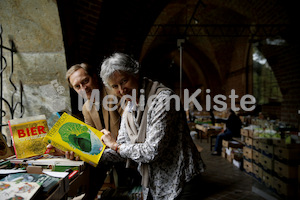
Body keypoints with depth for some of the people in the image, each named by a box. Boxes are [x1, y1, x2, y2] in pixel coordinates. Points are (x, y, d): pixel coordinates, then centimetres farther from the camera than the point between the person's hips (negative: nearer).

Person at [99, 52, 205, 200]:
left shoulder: (162, 98, -25)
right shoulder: (128, 109, 2)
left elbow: (153, 151, -28)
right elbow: (122, 146, 9)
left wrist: (115, 145, -15)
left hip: (179, 184, -7)